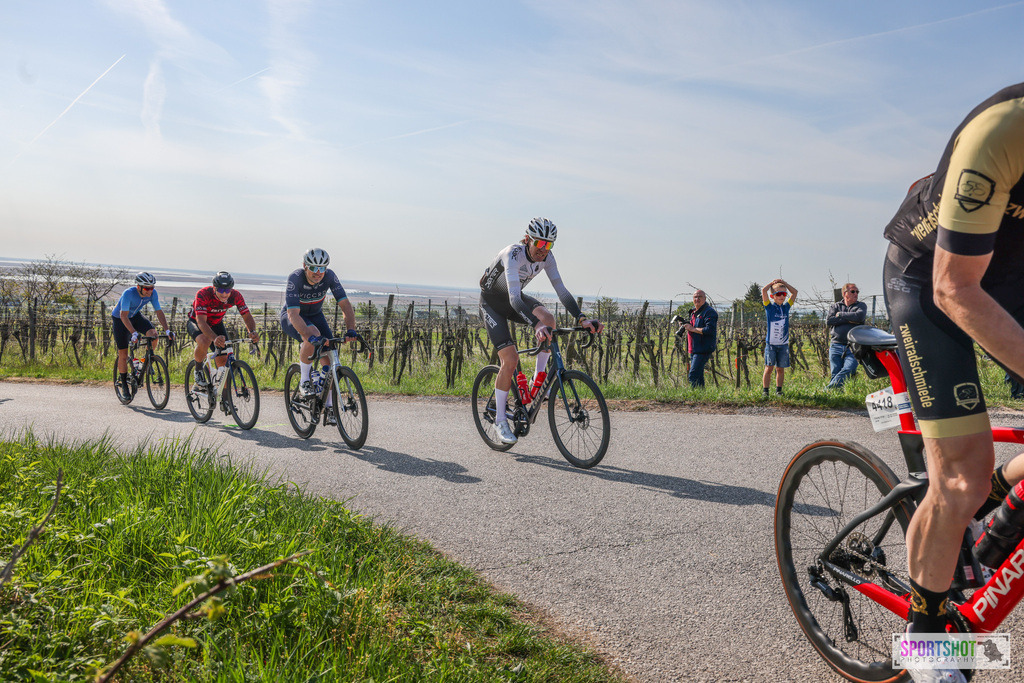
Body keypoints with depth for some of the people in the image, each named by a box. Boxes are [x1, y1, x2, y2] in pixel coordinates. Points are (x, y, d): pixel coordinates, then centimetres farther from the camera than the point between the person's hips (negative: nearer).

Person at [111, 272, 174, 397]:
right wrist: (134, 333, -48)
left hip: (135, 316, 4)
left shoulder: (153, 293, -21)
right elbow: (124, 316, -37)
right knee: (123, 354, -4)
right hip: (120, 319, -4)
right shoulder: (128, 293, -34)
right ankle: (123, 381, 15)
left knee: (153, 334, -25)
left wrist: (168, 330, -27)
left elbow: (159, 312, -16)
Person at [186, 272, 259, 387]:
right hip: (196, 322, -4)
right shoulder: (203, 294, -35)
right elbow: (201, 321, -43)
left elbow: (247, 316, -23)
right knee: (204, 341, -37)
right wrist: (215, 338, -61)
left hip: (216, 324, 4)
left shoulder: (235, 295, -24)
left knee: (223, 361, -9)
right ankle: (198, 370, -9)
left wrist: (252, 332, -46)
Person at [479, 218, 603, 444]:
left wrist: (582, 319, -31)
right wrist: (536, 326, -58)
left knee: (548, 319, -27)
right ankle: (500, 419, 0)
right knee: (510, 360, -17)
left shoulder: (546, 257, -14)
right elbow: (515, 299, -44)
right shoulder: (514, 254, -33)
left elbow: (561, 290, -17)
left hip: (513, 299, 5)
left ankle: (538, 379, -9)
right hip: (492, 303, -5)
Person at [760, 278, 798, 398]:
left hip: (783, 344, 3)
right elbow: (764, 290, -10)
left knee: (780, 369, 7)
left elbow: (794, 292, 13)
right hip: (771, 344, -3)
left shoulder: (786, 307, 9)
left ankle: (778, 390, 16)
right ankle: (765, 391, 1)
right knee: (769, 368, -4)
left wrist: (783, 282, 9)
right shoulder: (769, 307, -1)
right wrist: (773, 282, 4)